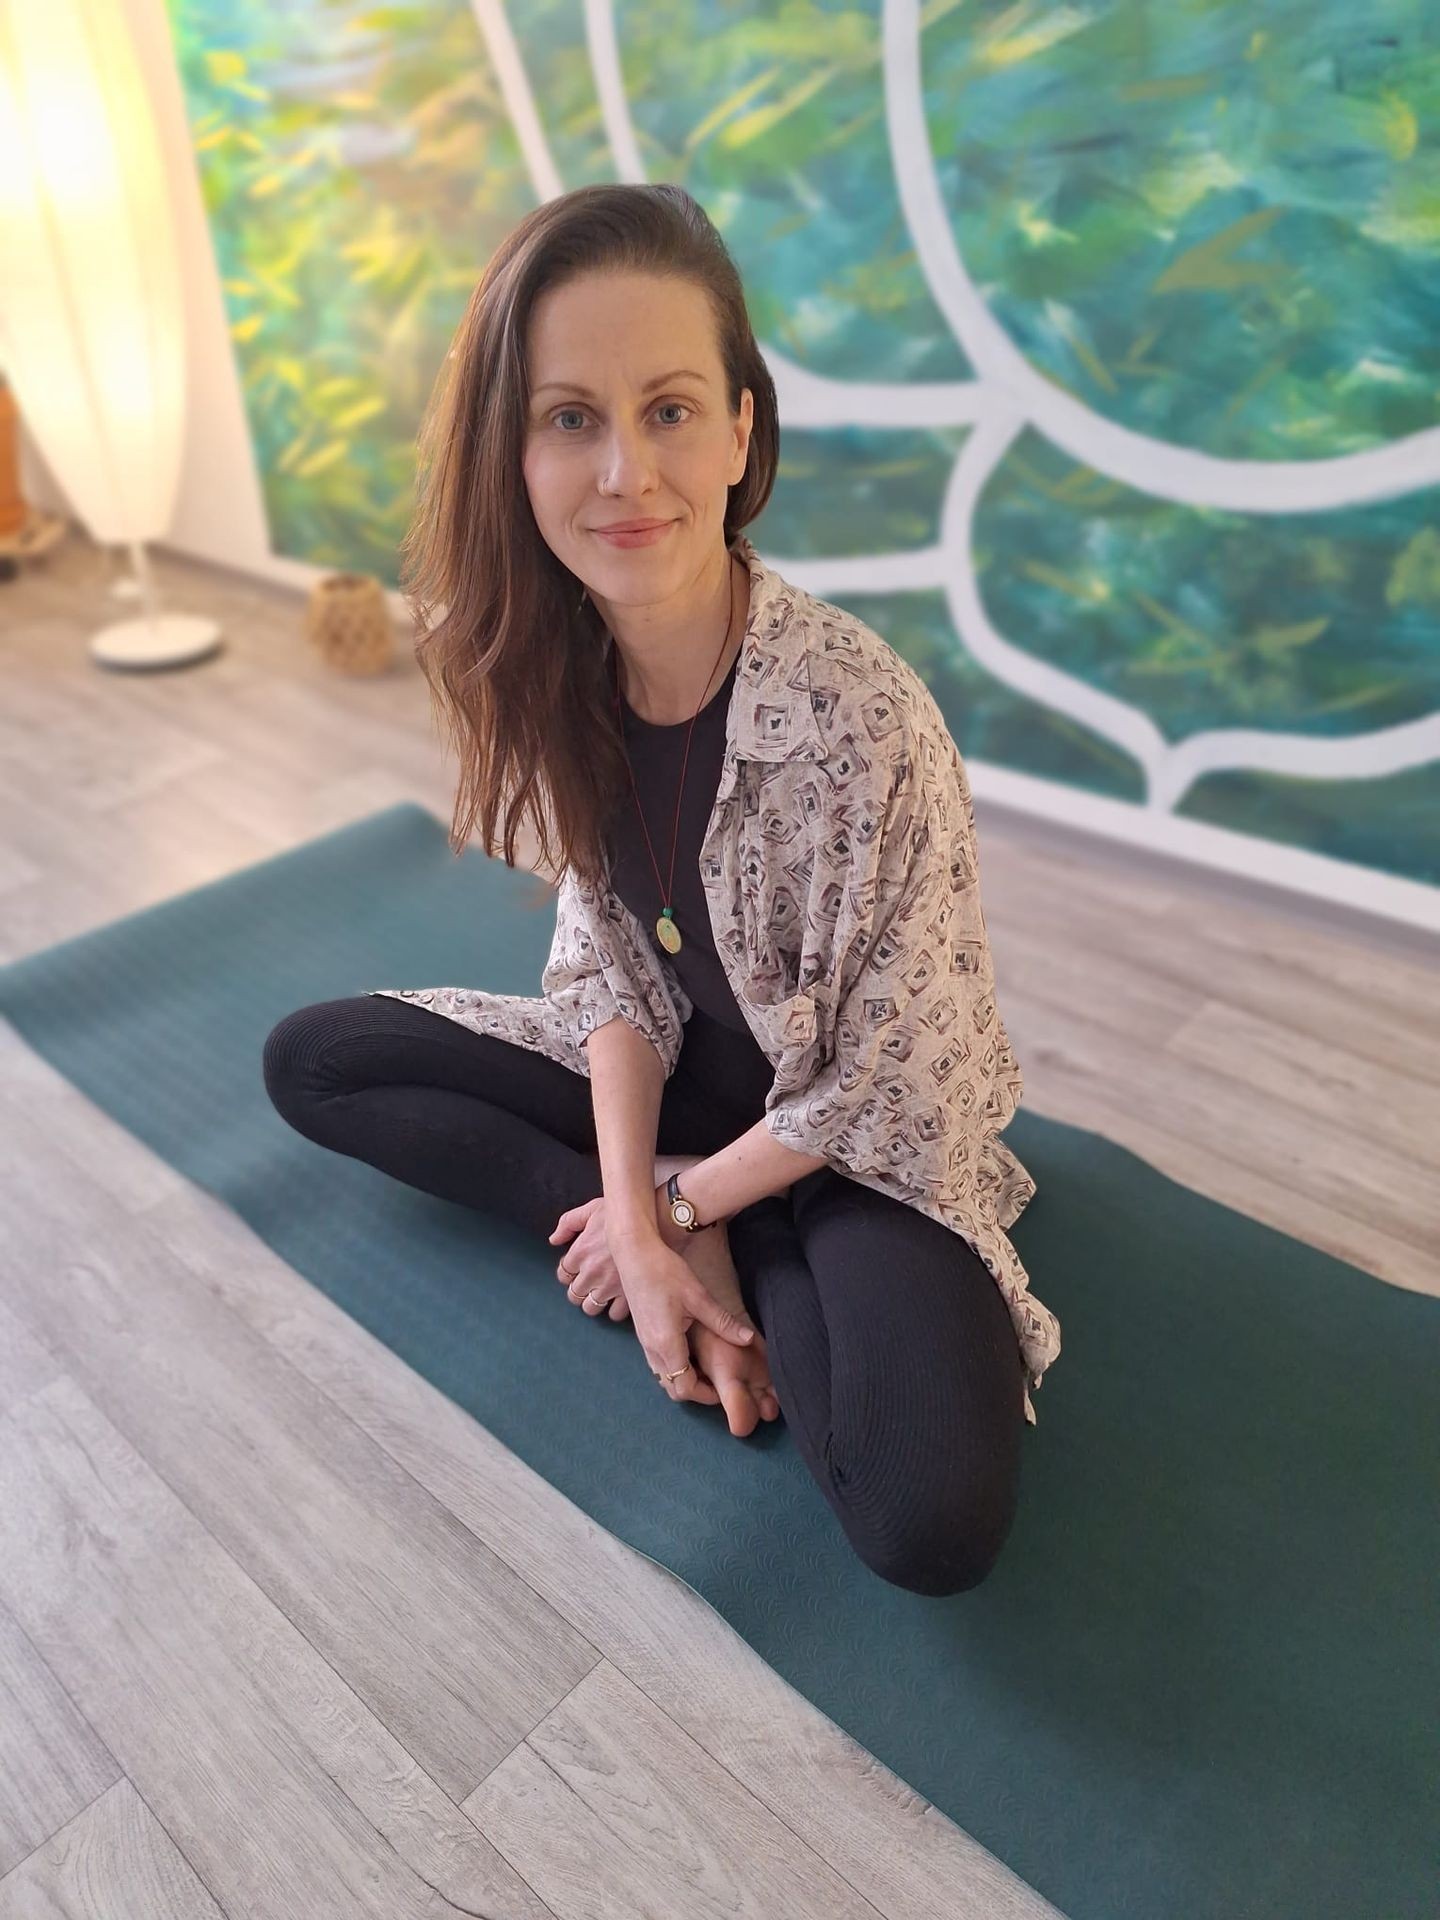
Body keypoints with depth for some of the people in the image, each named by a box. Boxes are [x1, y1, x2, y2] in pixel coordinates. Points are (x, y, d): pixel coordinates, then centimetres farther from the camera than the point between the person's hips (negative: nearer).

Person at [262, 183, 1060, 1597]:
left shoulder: (863, 715, -30)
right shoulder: (550, 674, -12)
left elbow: (883, 1083, -20)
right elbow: (612, 963, -6)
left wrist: (673, 1212, -11)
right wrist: (643, 1218, -16)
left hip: (854, 1138, -6)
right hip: (672, 1072, 6)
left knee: (931, 1525, -28)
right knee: (308, 1061, 2)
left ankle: (724, 1260, 0)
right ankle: (712, 1264, -4)